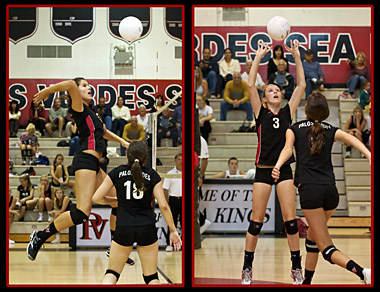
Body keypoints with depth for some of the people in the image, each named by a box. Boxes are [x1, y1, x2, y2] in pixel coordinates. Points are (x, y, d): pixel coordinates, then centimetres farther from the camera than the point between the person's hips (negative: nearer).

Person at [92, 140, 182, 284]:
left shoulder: (117, 172, 1)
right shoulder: (152, 175, 1)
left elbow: (96, 198, 1)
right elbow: (163, 205, -3)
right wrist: (173, 231, 4)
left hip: (124, 228, 0)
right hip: (147, 228, 0)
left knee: (112, 274, 11)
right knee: (151, 277, 10)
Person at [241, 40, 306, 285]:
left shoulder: (288, 112, 10)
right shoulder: (261, 113, 5)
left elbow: (301, 85, 7)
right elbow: (251, 85, -5)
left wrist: (297, 57, 2)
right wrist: (258, 58, -7)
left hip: (284, 170, 2)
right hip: (263, 170, -2)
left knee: (291, 221, -2)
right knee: (256, 222, 0)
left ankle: (297, 268, 6)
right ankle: (247, 269, 8)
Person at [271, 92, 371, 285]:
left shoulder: (294, 129, 13)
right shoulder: (331, 131, 17)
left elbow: (287, 149, -7)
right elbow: (350, 139, -3)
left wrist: (277, 166, -23)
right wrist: (368, 155, -18)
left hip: (309, 189, -4)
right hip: (331, 190, 4)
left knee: (326, 247, -9)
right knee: (313, 237, 27)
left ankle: (362, 272, -32)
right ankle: (306, 281, 35)